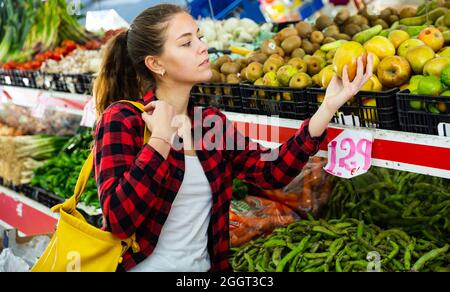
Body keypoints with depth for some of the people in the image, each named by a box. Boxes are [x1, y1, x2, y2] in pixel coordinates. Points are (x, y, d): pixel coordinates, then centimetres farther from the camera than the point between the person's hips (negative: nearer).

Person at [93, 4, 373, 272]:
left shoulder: (212, 121, 4)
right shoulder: (123, 118, -10)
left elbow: (273, 171, -6)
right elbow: (119, 219, -20)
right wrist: (161, 138, -19)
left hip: (202, 266, 4)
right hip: (142, 266, -4)